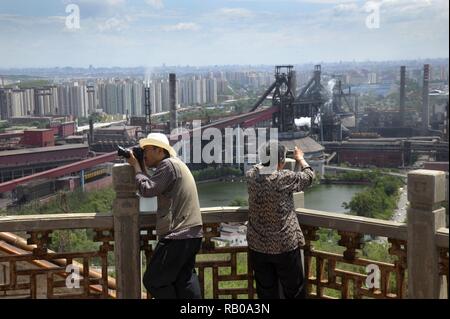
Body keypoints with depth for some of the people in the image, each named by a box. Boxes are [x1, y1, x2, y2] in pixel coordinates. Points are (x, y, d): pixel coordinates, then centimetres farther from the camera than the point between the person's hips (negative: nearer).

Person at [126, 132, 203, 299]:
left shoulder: (168, 165, -12)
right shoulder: (175, 164, 20)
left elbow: (147, 189, -17)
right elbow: (153, 187, 19)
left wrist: (136, 166, -3)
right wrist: (140, 166, 10)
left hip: (177, 236, -10)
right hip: (192, 234, 10)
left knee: (153, 280, -1)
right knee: (184, 281, 14)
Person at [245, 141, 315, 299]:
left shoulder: (251, 175, -7)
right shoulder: (285, 178, -17)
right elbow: (309, 176, 2)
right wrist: (300, 158, 19)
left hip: (258, 246, 4)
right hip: (285, 246, -4)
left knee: (266, 292, 14)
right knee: (294, 290, 14)